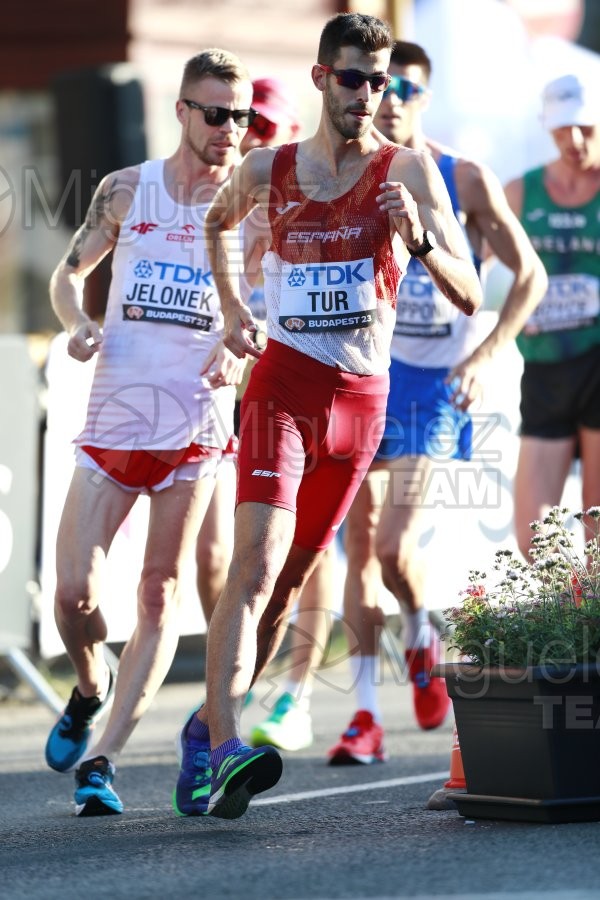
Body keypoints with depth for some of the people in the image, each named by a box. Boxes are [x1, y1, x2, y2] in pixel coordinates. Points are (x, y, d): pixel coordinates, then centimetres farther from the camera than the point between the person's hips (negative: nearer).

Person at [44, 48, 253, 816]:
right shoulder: (126, 190, 7)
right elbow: (69, 271, 18)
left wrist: (240, 349, -14)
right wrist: (77, 325, -3)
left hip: (198, 421, -1)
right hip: (114, 414, 1)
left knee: (160, 596, -5)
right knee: (75, 592, -4)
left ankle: (99, 760, -1)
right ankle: (90, 689, 27)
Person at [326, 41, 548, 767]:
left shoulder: (466, 181, -2)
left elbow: (530, 275, 2)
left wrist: (483, 356, -9)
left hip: (435, 385, -2)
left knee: (395, 545, -14)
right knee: (360, 544, -1)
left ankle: (420, 638, 20)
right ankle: (365, 717, 4)